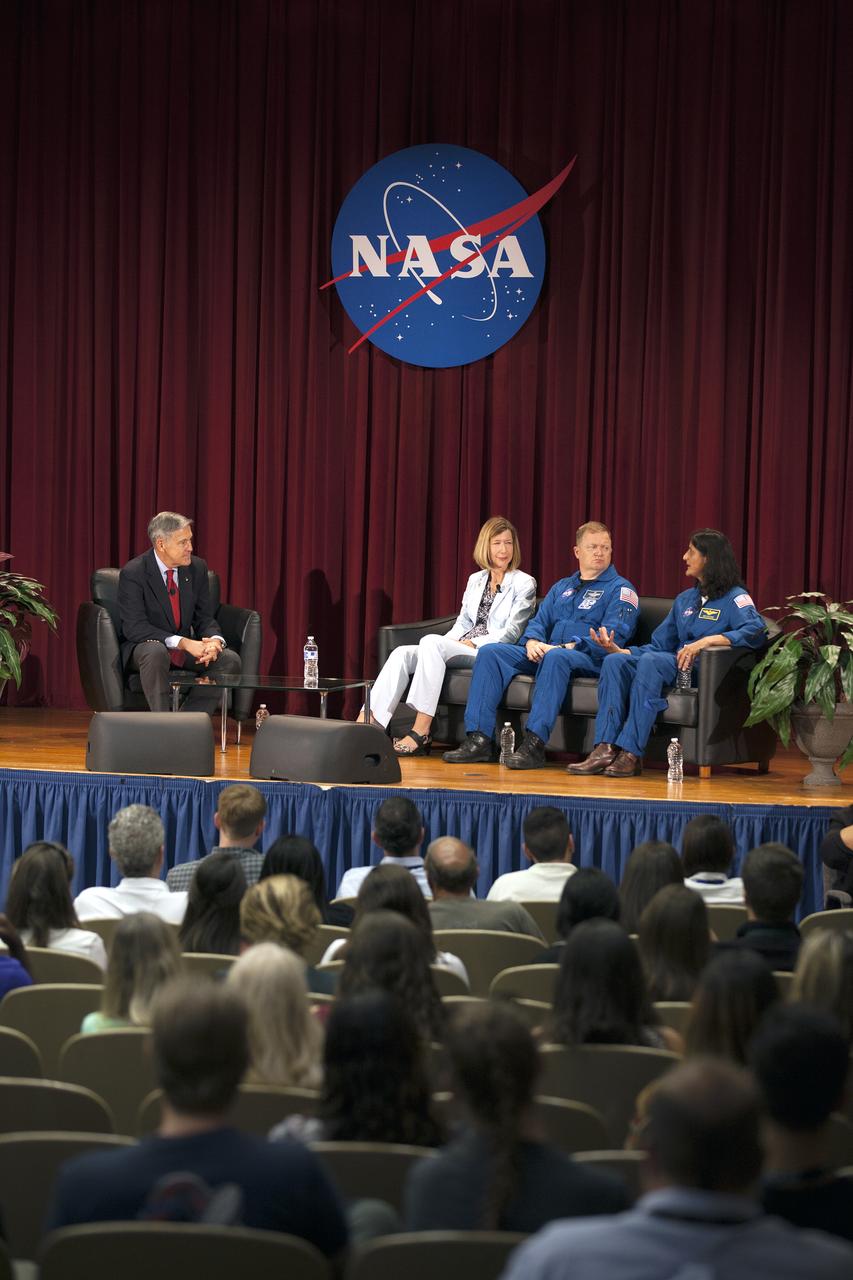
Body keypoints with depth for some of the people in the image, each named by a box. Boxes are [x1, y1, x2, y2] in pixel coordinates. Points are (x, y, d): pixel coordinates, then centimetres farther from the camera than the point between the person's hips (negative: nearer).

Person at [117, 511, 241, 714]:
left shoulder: (197, 568, 0)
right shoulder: (133, 573, -16)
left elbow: (204, 618, 5)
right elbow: (134, 627, -22)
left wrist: (214, 640, -21)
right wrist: (182, 642, -31)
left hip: (186, 647, 5)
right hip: (144, 647, -5)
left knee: (230, 659, -19)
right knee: (155, 652, -39)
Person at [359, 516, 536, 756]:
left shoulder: (524, 583, 2)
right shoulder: (476, 580, 21)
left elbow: (511, 633, -6)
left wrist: (475, 643, -14)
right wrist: (448, 643, -1)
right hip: (462, 647, 6)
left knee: (430, 642, -32)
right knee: (402, 653, -18)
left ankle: (421, 732, -37)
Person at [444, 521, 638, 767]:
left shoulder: (620, 588, 5)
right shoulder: (561, 587, 27)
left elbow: (614, 635, -10)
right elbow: (539, 621, 21)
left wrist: (569, 647, -20)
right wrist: (532, 641, -5)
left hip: (588, 659, -7)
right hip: (543, 653, 7)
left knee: (556, 657, -41)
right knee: (490, 653, -12)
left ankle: (534, 744, -47)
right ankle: (479, 739, -22)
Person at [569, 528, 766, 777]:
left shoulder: (735, 598, 1)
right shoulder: (685, 599, 25)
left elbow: (756, 631, -19)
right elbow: (658, 646, 23)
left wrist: (708, 641, -27)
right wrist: (620, 651, 7)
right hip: (677, 666, 7)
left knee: (651, 661, -34)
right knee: (615, 661, -17)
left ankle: (631, 753, -38)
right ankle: (605, 749, -31)